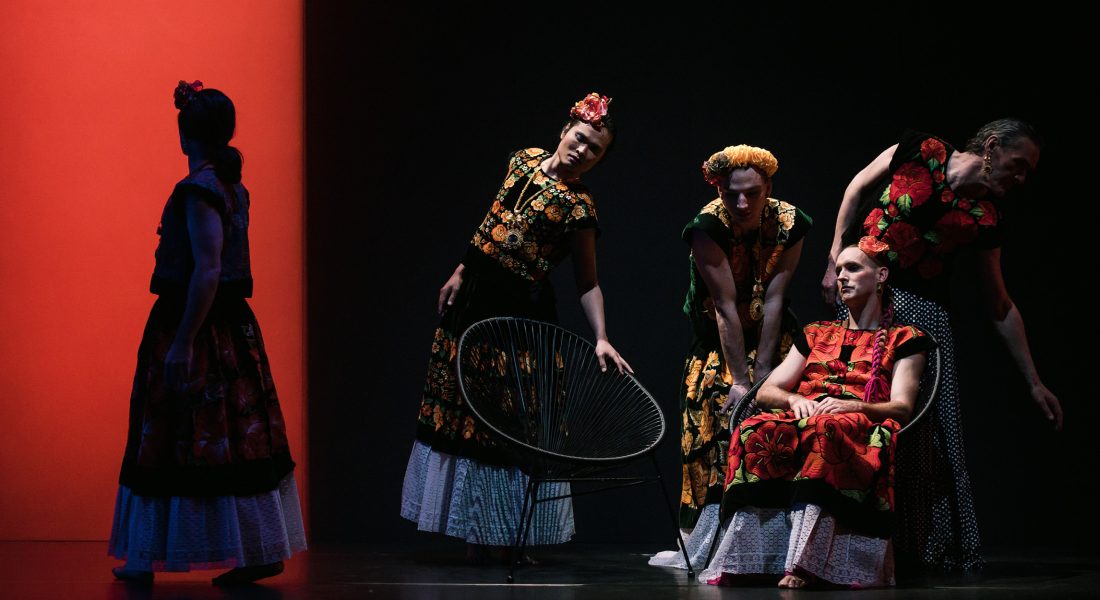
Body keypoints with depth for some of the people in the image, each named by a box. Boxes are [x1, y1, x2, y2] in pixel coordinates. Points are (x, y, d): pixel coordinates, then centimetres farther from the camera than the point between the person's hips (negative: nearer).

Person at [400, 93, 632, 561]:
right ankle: (477, 529, 16)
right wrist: (462, 271, 15)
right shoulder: (524, 160, 5)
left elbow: (587, 281, -10)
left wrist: (601, 339, -21)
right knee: (467, 411, 8)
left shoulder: (578, 206, -11)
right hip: (475, 296, 6)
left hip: (519, 312, -6)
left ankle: (513, 533, 6)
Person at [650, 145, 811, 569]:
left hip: (769, 339, 1)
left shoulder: (789, 223, -19)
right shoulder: (708, 227, -26)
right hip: (715, 342, -1)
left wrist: (761, 375, -21)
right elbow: (726, 307, -26)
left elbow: (773, 301, -19)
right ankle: (701, 548, 4)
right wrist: (738, 380, -26)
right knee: (710, 434, -2)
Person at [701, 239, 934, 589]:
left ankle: (802, 563, -53)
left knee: (824, 430, -42)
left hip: (860, 429, -4)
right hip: (800, 419, 4)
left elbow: (902, 407, 2)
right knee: (757, 433, -34)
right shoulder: (817, 335, 31)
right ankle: (751, 558, -47)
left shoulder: (903, 340, 19)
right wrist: (794, 399, -4)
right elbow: (765, 392, 21)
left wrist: (853, 405, -18)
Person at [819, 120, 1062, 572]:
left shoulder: (985, 217, 2)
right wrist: (835, 260, 4)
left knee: (927, 427, -3)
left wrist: (1034, 382, 7)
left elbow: (1000, 307, 8)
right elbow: (859, 188, 9)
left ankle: (928, 547, 6)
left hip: (922, 311, 2)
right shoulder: (921, 152, -5)